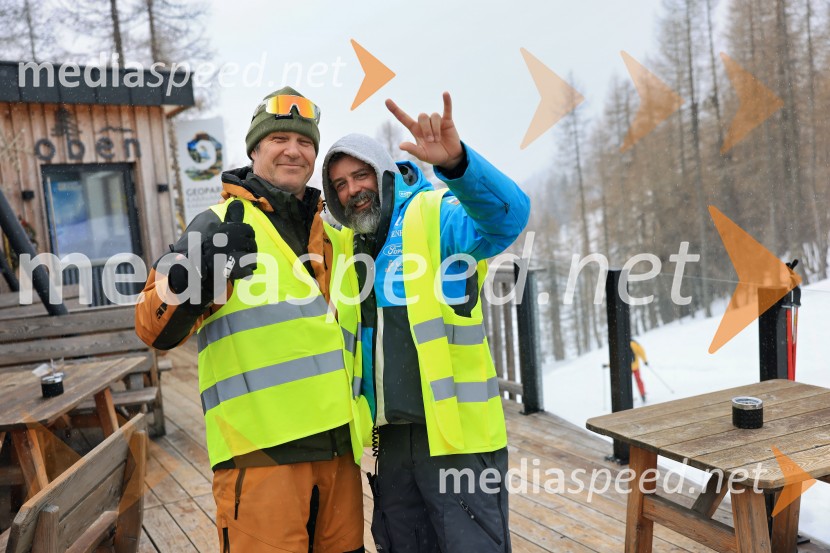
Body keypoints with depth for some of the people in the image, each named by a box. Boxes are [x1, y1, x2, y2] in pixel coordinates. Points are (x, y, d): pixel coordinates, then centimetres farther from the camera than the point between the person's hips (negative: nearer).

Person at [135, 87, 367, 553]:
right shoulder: (221, 223, 0)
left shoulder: (328, 236, 18)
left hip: (337, 444, 6)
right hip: (261, 446, -6)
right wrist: (192, 276, -25)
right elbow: (156, 330, -8)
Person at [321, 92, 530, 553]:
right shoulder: (347, 247, 12)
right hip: (392, 438, 7)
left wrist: (455, 162, -45)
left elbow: (508, 214, -28)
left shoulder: (435, 216, -8)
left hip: (457, 434, -7)